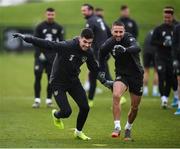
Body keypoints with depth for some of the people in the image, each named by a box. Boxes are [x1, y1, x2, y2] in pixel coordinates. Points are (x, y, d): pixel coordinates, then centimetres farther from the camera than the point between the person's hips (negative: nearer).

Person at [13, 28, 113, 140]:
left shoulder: (88, 53, -8)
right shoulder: (67, 46, -28)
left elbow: (95, 69, 9)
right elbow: (46, 44, -29)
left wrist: (105, 82, 6)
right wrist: (25, 38, -34)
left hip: (74, 81, 6)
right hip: (58, 82, -6)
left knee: (85, 108, -3)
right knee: (67, 112, -13)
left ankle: (79, 132, 24)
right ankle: (56, 115, 27)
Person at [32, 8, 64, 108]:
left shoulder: (58, 28, 4)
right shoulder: (40, 27, 0)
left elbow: (61, 42, 6)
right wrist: (40, 53, -12)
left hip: (52, 55, 1)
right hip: (41, 55, -1)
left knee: (51, 78, 2)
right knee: (37, 76, -7)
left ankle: (49, 100, 10)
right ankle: (37, 100, -4)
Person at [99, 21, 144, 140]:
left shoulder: (129, 38, -22)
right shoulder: (108, 44, -10)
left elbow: (137, 48, -44)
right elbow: (102, 55, 11)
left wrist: (125, 50, -62)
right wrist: (102, 72, 7)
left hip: (136, 74, -1)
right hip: (121, 74, 1)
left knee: (135, 107, 6)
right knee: (116, 95, -28)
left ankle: (128, 128, 33)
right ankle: (117, 127, -25)